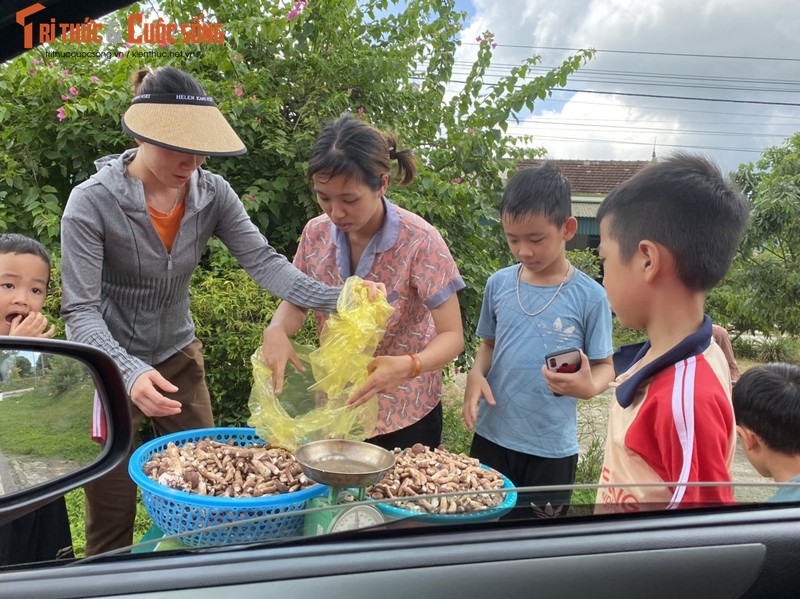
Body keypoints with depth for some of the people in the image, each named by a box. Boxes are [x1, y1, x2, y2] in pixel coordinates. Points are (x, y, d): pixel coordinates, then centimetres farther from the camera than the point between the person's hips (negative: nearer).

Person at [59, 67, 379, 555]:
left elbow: (263, 261, -19)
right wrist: (130, 372, -40)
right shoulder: (93, 202, -20)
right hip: (109, 367, -4)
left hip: (179, 357, 4)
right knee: (112, 516, 8)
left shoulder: (213, 194, -9)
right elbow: (81, 309, -22)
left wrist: (333, 298, -35)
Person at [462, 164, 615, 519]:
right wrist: (476, 374, -11)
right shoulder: (498, 284, -3)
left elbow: (604, 366, -5)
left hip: (552, 447, -2)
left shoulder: (589, 296, -12)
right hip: (491, 435, 3)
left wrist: (589, 387, -27)